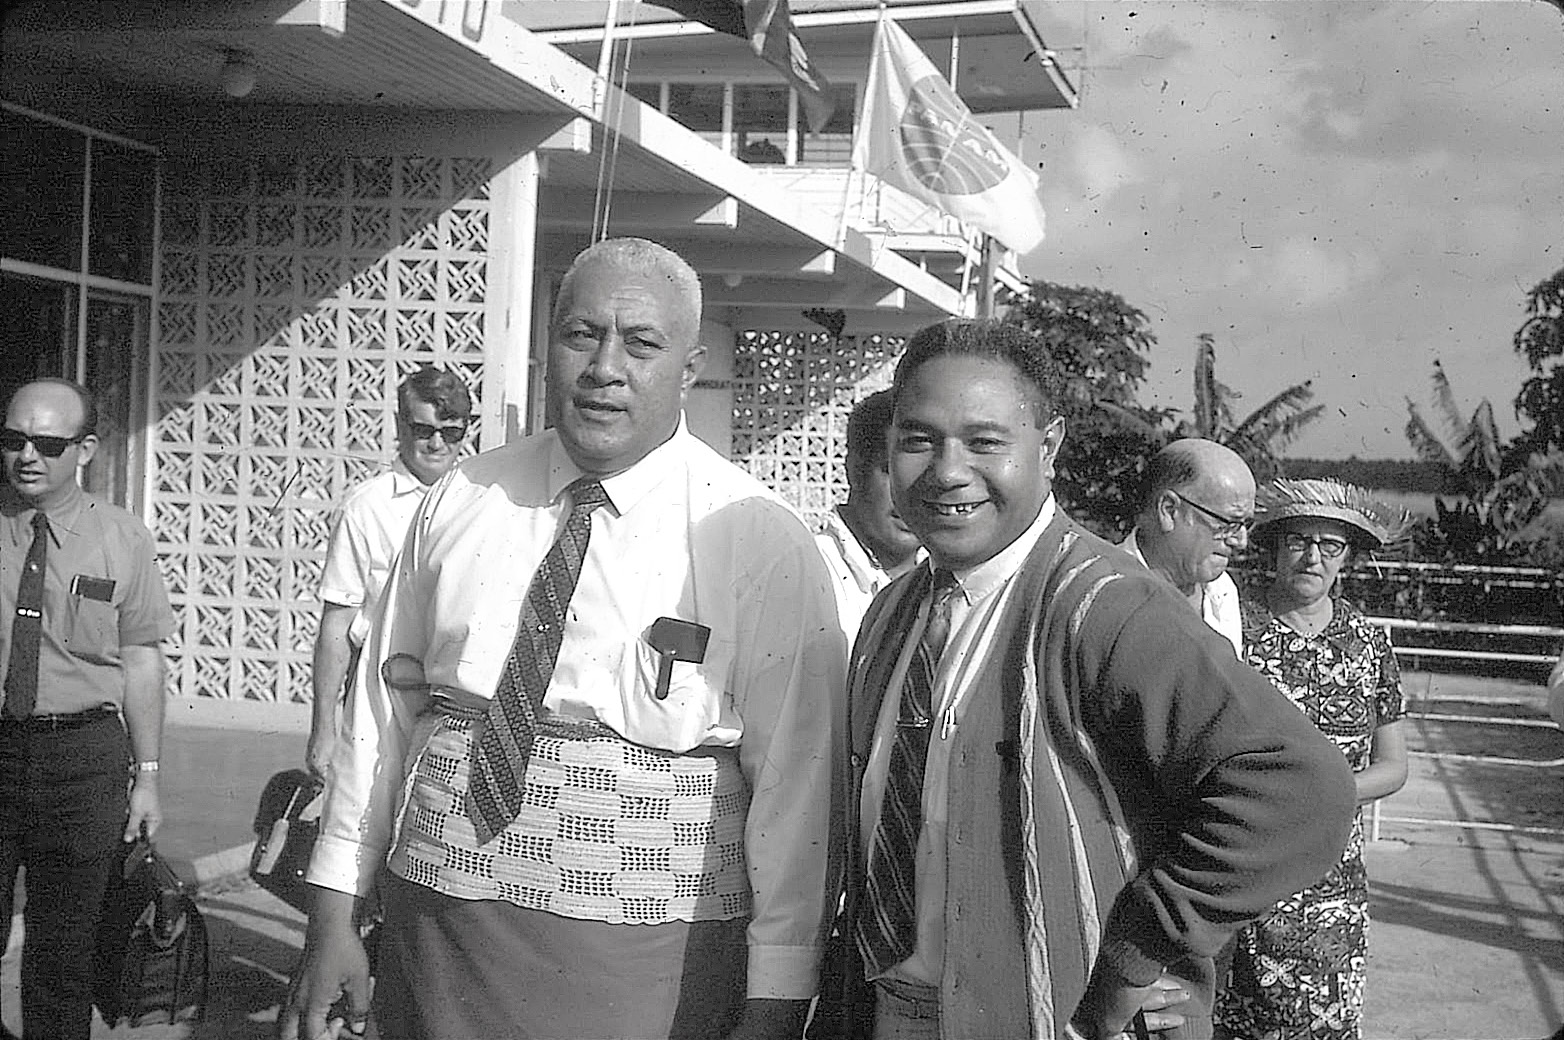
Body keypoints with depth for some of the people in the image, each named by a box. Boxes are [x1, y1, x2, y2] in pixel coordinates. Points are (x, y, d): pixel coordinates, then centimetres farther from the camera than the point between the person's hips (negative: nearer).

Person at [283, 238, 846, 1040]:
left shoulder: (763, 543, -9)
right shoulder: (459, 503, 3)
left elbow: (795, 785, -11)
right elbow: (382, 708, 6)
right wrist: (333, 913, 5)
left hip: (645, 967, -3)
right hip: (433, 935, 3)